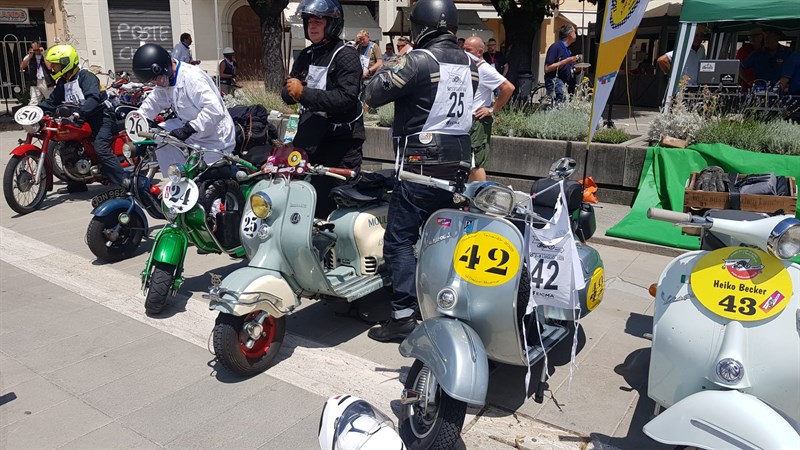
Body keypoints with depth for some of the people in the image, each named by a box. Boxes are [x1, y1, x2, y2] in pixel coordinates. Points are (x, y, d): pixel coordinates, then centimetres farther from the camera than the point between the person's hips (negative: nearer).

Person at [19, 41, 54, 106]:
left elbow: (50, 67, -17)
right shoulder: (29, 57, 8)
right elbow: (21, 67, -3)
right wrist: (30, 56, -9)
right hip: (35, 82, 2)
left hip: (46, 82, -1)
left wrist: (43, 55, -14)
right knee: (33, 104, -7)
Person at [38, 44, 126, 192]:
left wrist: (78, 113, -43)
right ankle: (76, 184, 17)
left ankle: (124, 182, -28)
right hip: (81, 120, 9)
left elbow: (94, 98, -30)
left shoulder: (85, 76, -14)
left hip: (100, 117, -9)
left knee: (101, 148, -26)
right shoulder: (62, 83, 14)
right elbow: (52, 102, 15)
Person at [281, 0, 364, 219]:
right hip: (310, 137, 7)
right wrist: (291, 90, -9)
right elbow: (287, 94, 16)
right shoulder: (306, 55, 16)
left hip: (340, 141, -7)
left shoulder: (345, 55, -8)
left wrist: (304, 93, -20)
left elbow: (347, 98, -22)